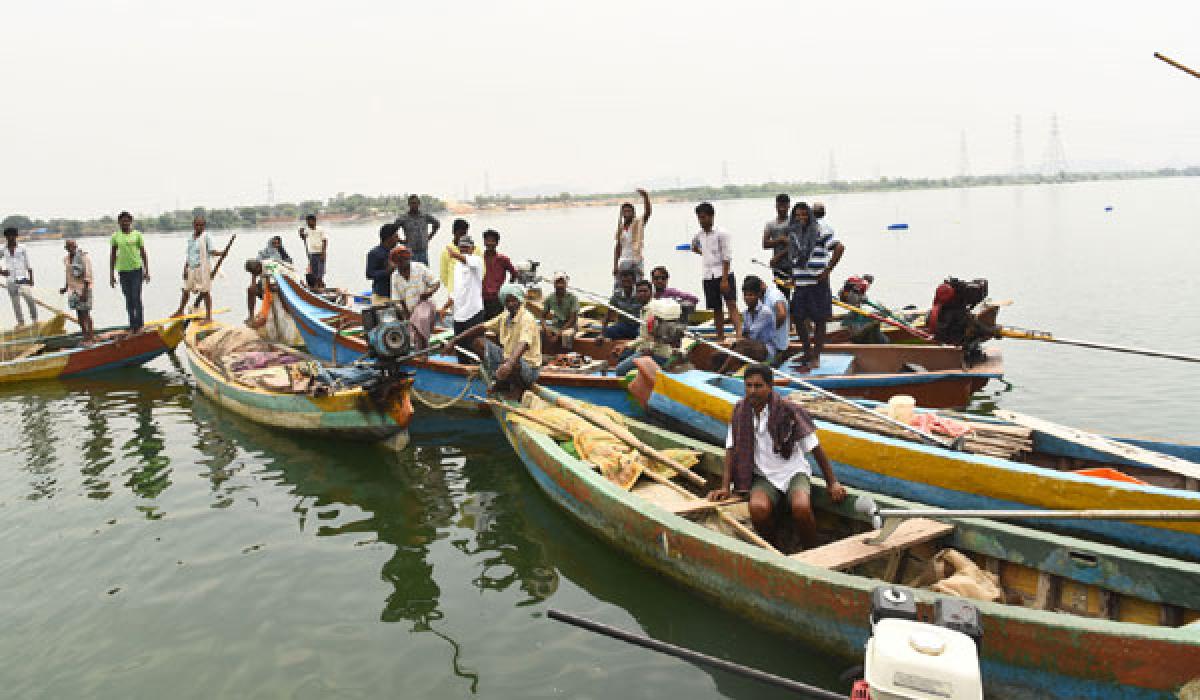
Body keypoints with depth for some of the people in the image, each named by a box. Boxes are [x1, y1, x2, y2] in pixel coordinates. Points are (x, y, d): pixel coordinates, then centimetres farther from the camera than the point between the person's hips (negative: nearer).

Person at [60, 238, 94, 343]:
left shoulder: (83, 257, -11)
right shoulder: (67, 258, 12)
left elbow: (87, 275, -15)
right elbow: (68, 275, 20)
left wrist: (85, 291, -19)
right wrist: (65, 287, 12)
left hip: (83, 288, -7)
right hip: (73, 289, 7)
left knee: (85, 313, -6)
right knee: (79, 315, 9)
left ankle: (90, 337, -1)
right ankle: (85, 337, 16)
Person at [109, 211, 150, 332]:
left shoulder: (137, 234, 2)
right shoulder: (115, 237, 6)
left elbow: (143, 253, 6)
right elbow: (113, 256, 10)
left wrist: (146, 271, 2)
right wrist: (111, 274, 7)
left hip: (137, 269, -2)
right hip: (123, 271, 2)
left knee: (137, 298, -6)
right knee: (128, 300, 6)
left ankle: (138, 325, -1)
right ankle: (132, 326, 12)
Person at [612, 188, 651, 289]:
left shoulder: (639, 223, -1)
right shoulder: (620, 228, 9)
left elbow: (648, 212, -19)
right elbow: (618, 247, 12)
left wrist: (645, 197, -35)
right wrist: (615, 265, 6)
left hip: (637, 261, -3)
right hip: (624, 261, 3)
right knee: (617, 287, -2)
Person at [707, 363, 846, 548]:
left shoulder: (788, 410, -13)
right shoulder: (740, 411, -2)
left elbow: (814, 448, -7)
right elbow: (732, 450, -1)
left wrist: (832, 483, -5)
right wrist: (725, 487, -9)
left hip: (793, 472, -2)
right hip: (764, 477, 2)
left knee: (801, 507, -33)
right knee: (758, 508, -31)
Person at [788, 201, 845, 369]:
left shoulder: (820, 232, -8)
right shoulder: (793, 235, 11)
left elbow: (839, 247, -17)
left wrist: (827, 270, -15)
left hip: (818, 285, -6)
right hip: (800, 285, 6)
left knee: (819, 321, 2)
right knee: (798, 319, 9)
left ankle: (816, 356, 10)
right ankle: (807, 352, 25)